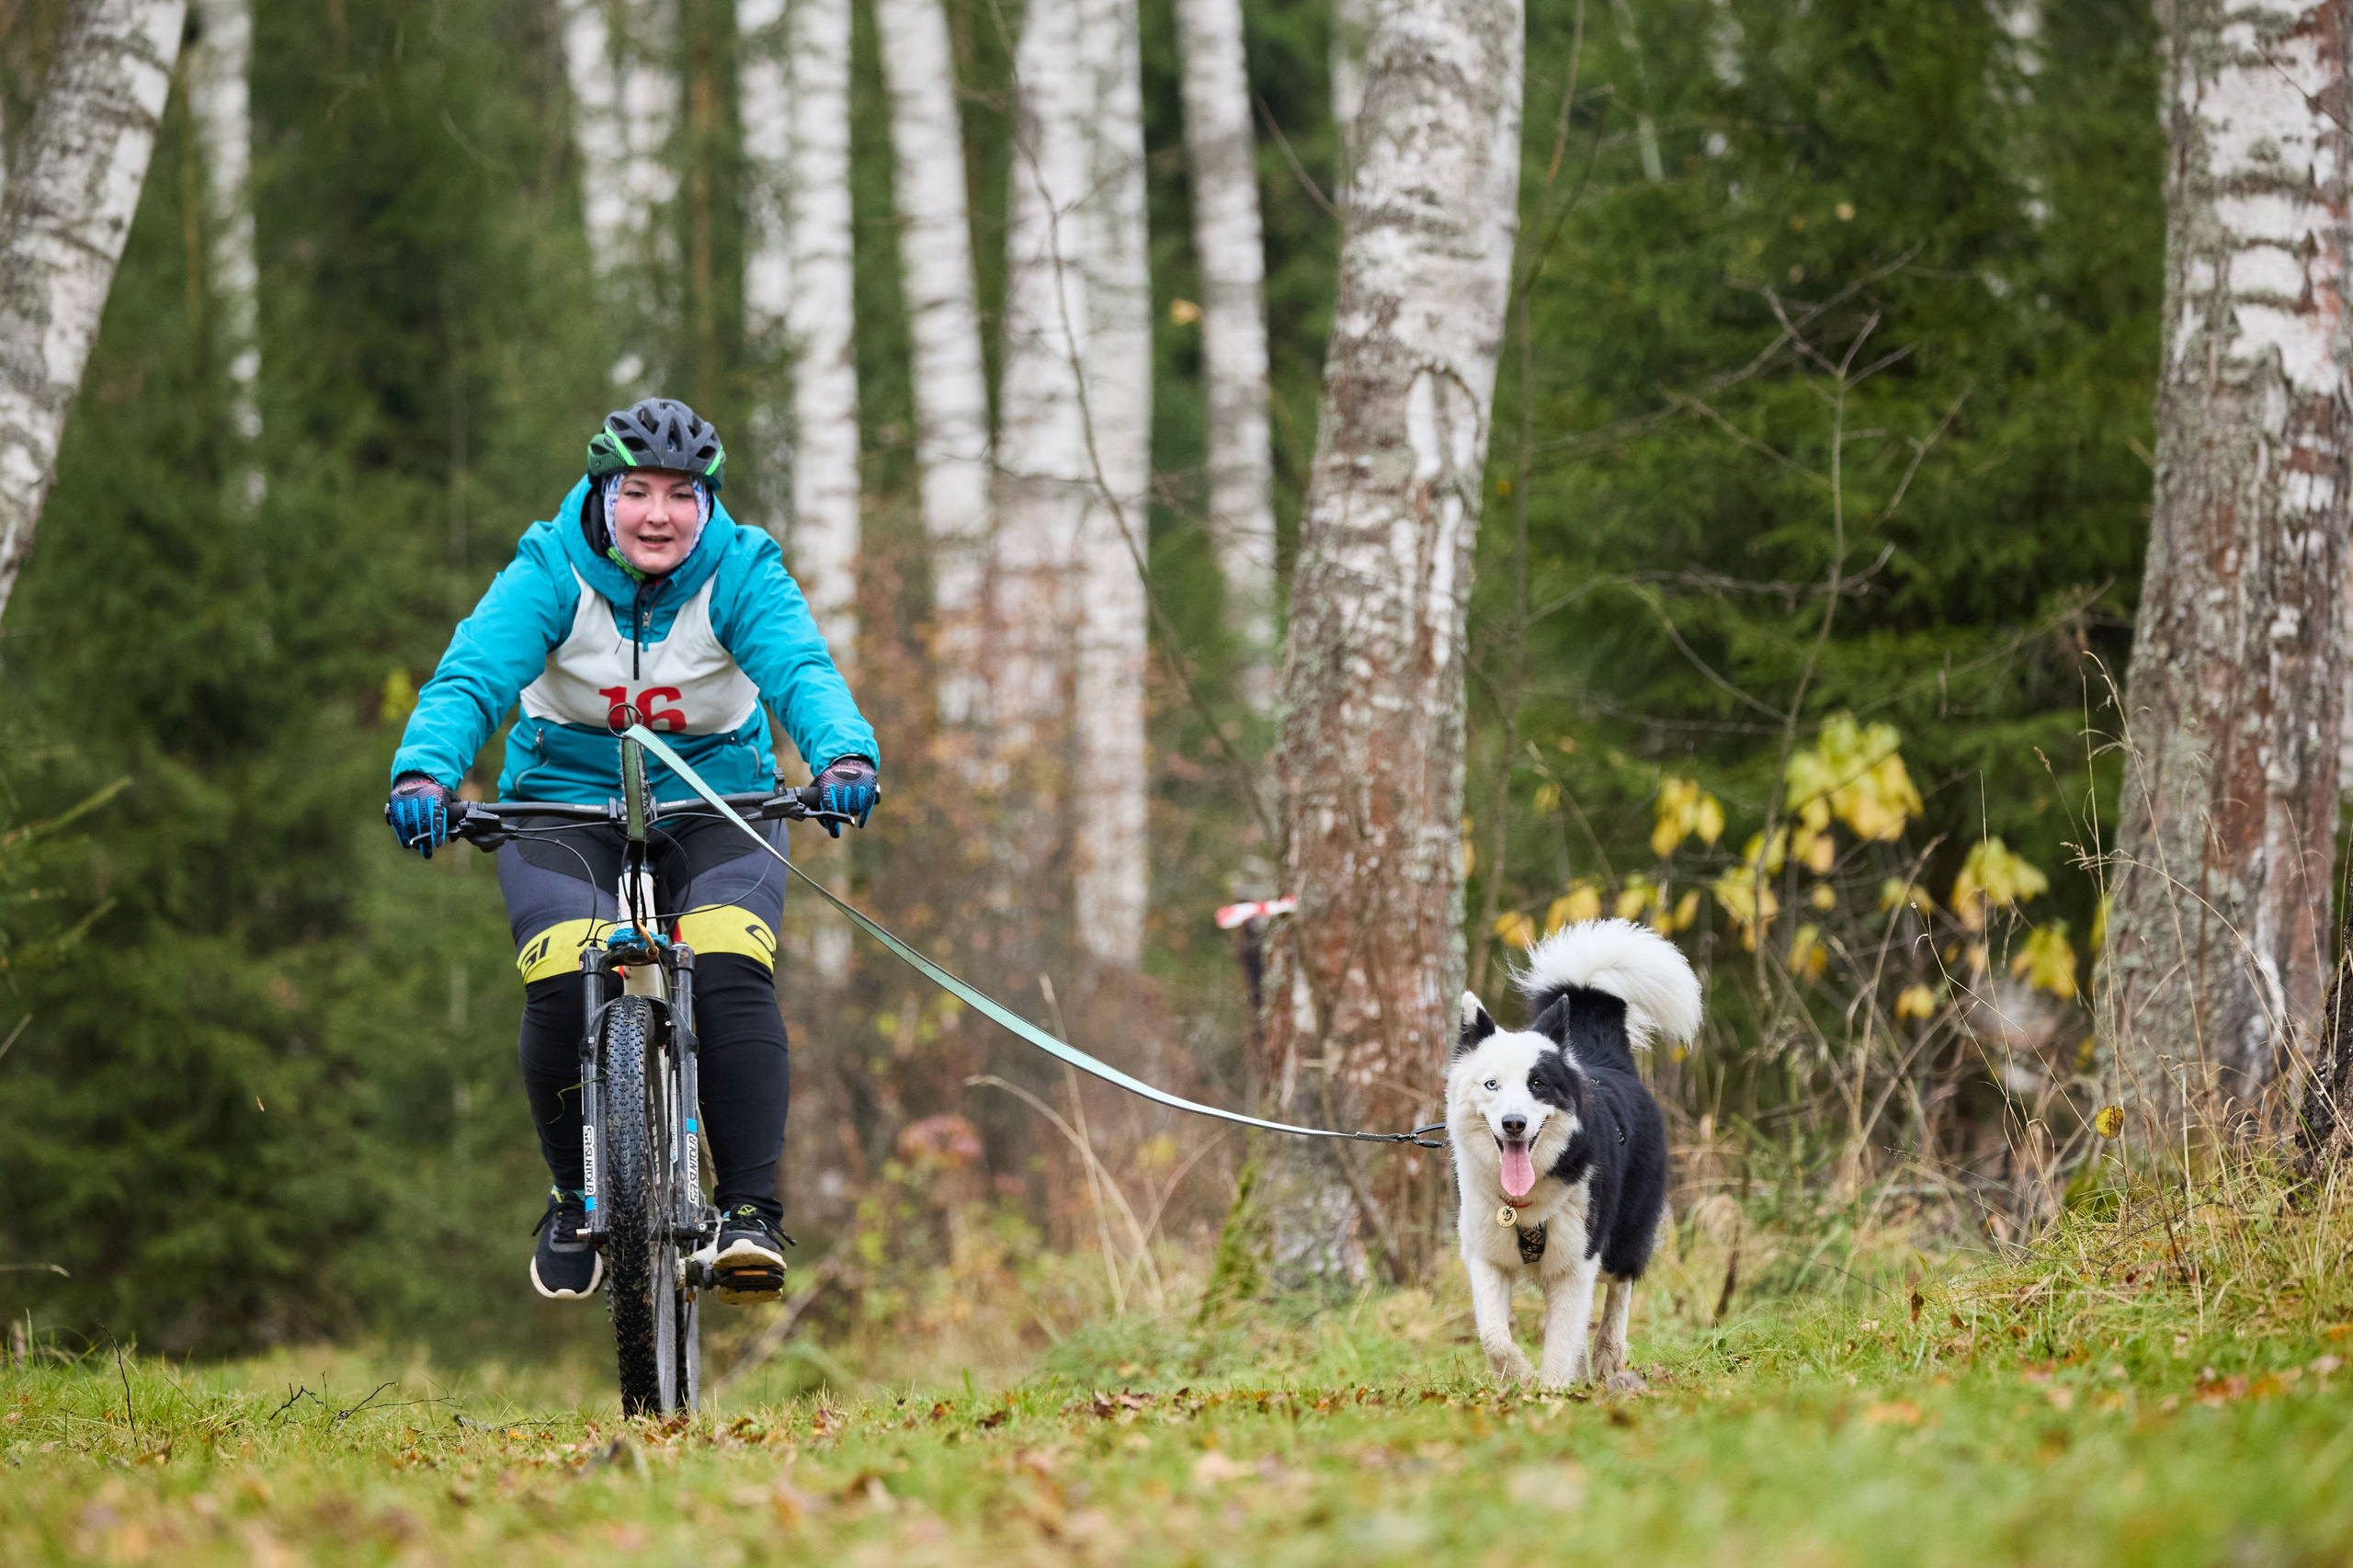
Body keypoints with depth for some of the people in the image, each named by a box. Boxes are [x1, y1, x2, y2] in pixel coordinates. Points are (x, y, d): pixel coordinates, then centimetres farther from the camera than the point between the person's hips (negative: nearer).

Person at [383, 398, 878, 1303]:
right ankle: (575, 1198, -4)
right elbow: (471, 678, -25)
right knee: (563, 979, -27)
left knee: (730, 971, -29)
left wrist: (845, 754, -49)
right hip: (565, 808, 0)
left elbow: (802, 672, -27)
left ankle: (752, 1212, -23)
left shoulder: (741, 574, -11)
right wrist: (425, 772, -45)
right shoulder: (550, 572, -12)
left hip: (715, 811, 0)